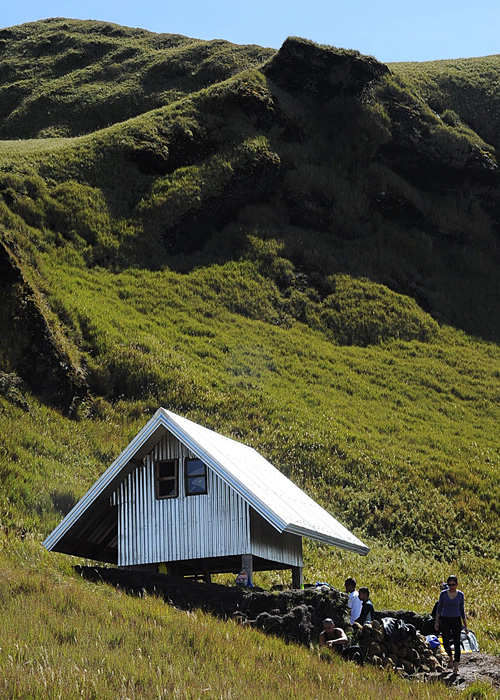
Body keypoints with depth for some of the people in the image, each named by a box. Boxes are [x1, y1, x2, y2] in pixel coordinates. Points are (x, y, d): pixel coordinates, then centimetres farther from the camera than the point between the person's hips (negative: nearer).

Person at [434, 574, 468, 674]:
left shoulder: (460, 595, -1)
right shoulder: (443, 594, -2)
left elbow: (462, 611, 5)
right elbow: (439, 608, 5)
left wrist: (465, 626, 5)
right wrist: (436, 622, -2)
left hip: (456, 621, 0)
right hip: (445, 620, 0)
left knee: (456, 643, -5)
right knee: (445, 642, -2)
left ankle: (456, 666, 1)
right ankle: (450, 657, 29)